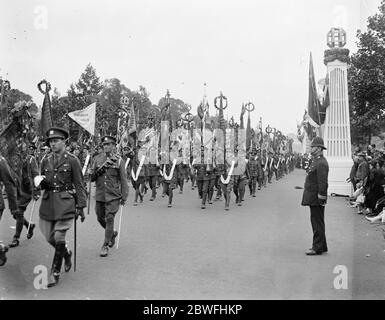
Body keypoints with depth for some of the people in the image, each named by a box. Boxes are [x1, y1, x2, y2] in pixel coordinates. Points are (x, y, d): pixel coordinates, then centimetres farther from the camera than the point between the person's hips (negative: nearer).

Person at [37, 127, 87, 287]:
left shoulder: (72, 160, -5)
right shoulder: (46, 161, 9)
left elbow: (79, 185, -3)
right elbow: (43, 183, 19)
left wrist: (80, 207, -6)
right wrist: (41, 182, -6)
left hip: (65, 203, -5)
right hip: (48, 202, 5)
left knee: (59, 238, -5)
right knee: (49, 237, 10)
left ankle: (55, 273, 9)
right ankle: (67, 254, 40)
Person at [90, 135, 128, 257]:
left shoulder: (119, 160, -2)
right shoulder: (98, 159, 7)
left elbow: (123, 180, -1)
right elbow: (91, 178, 9)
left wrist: (124, 197, -3)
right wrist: (98, 172, -13)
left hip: (113, 196, -4)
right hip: (100, 195, 4)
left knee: (109, 219, -5)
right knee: (100, 218, 13)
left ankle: (105, 245, 6)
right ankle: (112, 233, 40)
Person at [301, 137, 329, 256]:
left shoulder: (321, 163, -18)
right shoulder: (316, 161, 14)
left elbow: (322, 183, -21)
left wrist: (321, 198, -21)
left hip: (316, 199, -10)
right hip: (313, 199, 10)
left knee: (317, 223, -2)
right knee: (317, 222, 17)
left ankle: (318, 248, 7)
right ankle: (321, 246, 27)